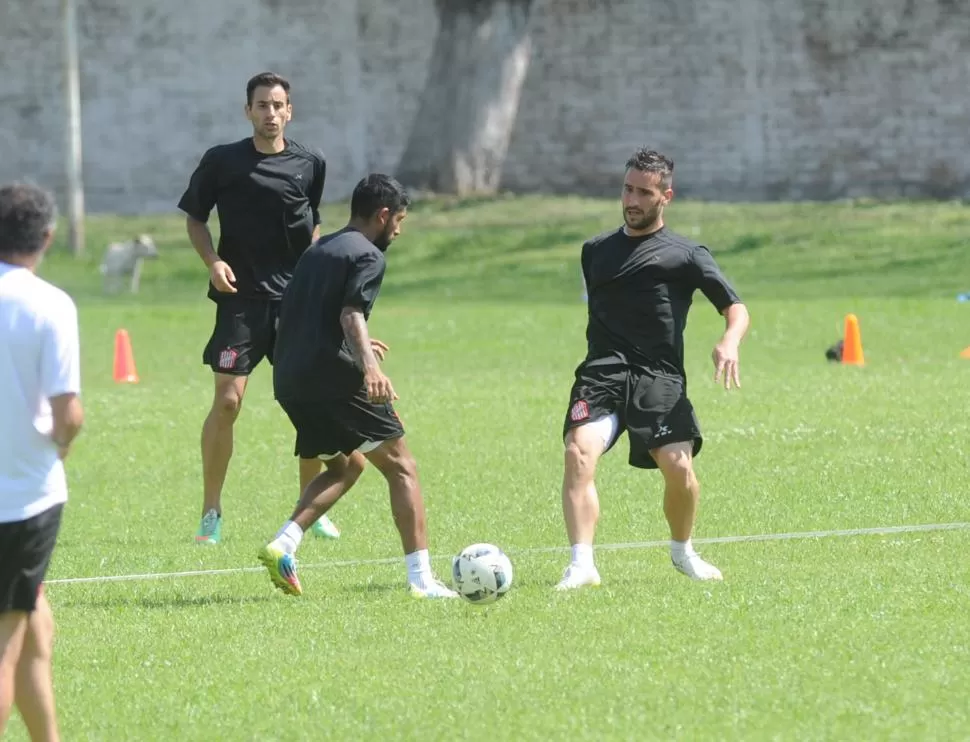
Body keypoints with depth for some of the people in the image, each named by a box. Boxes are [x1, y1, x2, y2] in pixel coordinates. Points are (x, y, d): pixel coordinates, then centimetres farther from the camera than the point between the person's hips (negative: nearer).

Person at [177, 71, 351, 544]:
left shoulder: (310, 164, 5)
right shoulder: (222, 162, -3)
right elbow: (194, 218, 7)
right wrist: (213, 261, -9)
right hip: (241, 297, -3)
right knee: (227, 400, -11)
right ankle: (211, 513, 0)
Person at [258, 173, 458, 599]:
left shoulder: (316, 251, 23)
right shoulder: (367, 255, -3)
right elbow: (351, 314, -20)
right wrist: (369, 364, -36)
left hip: (289, 381, 8)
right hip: (335, 377, -8)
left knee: (344, 466, 24)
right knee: (400, 467, -1)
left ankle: (283, 544, 3)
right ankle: (421, 580, -9)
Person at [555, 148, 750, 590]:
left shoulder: (686, 255, 9)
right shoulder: (596, 251, 22)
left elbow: (735, 308, 3)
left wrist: (729, 342, -19)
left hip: (660, 376, -2)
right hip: (602, 372, 2)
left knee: (679, 468, -14)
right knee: (579, 453, -24)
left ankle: (682, 551, 18)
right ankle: (581, 564, -28)